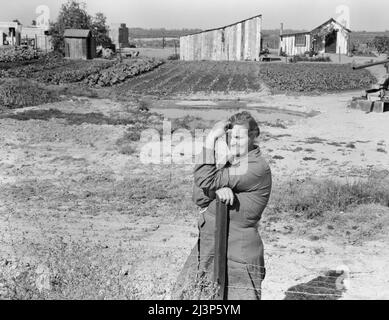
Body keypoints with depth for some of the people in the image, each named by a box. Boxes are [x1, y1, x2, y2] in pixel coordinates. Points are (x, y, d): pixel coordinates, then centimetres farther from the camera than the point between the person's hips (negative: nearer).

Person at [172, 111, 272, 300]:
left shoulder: (257, 169, -18)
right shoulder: (230, 162, 10)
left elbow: (205, 180, -23)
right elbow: (198, 196, 0)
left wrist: (211, 139, -19)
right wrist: (218, 189, -21)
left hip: (237, 260, -9)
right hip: (206, 251, 9)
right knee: (183, 295, 18)